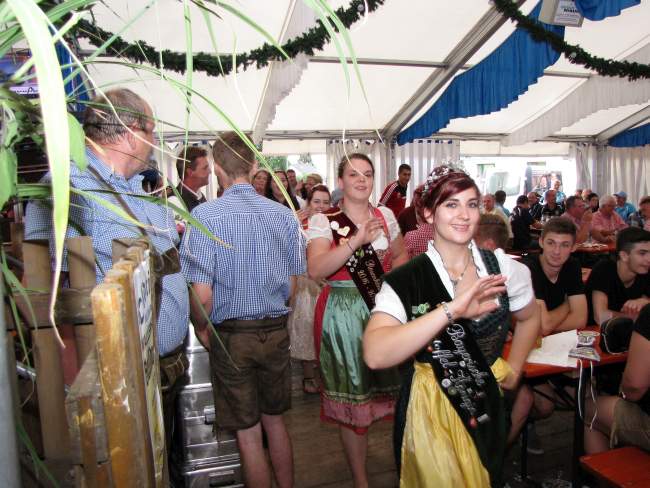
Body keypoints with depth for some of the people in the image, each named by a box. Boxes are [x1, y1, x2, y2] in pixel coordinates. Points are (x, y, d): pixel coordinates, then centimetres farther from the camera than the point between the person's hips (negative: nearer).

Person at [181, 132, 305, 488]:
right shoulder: (284, 215, -3)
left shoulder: (205, 215, -16)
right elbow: (294, 283, 3)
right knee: (275, 421, 23)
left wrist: (202, 329, 1)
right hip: (277, 331, 4)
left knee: (248, 434, 13)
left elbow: (202, 294, -18)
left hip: (231, 336, -4)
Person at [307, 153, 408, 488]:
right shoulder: (323, 221, -7)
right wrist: (357, 240, -28)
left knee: (391, 385, 11)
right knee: (351, 396, 9)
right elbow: (315, 270, -21)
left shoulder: (385, 215, 6)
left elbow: (400, 256, 19)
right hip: (343, 316, -3)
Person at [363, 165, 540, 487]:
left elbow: (529, 318, 15)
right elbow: (375, 355, -36)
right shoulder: (405, 281, -19)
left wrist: (513, 370, 8)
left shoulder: (501, 268, -6)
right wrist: (451, 310, -40)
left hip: (486, 408, 5)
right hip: (429, 411, -4)